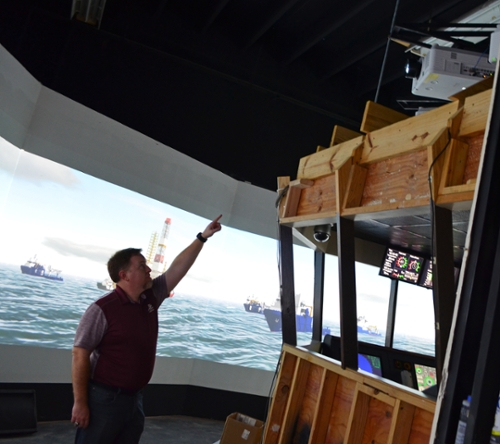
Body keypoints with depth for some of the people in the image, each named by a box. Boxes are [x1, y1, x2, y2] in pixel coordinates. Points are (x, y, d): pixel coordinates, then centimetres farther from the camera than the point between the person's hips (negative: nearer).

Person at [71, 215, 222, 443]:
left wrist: (202, 237, 0)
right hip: (104, 398, -7)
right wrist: (80, 402, -16)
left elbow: (178, 268, 3)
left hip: (135, 397, 7)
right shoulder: (103, 309, -17)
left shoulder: (150, 298, 2)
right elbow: (80, 355, -15)